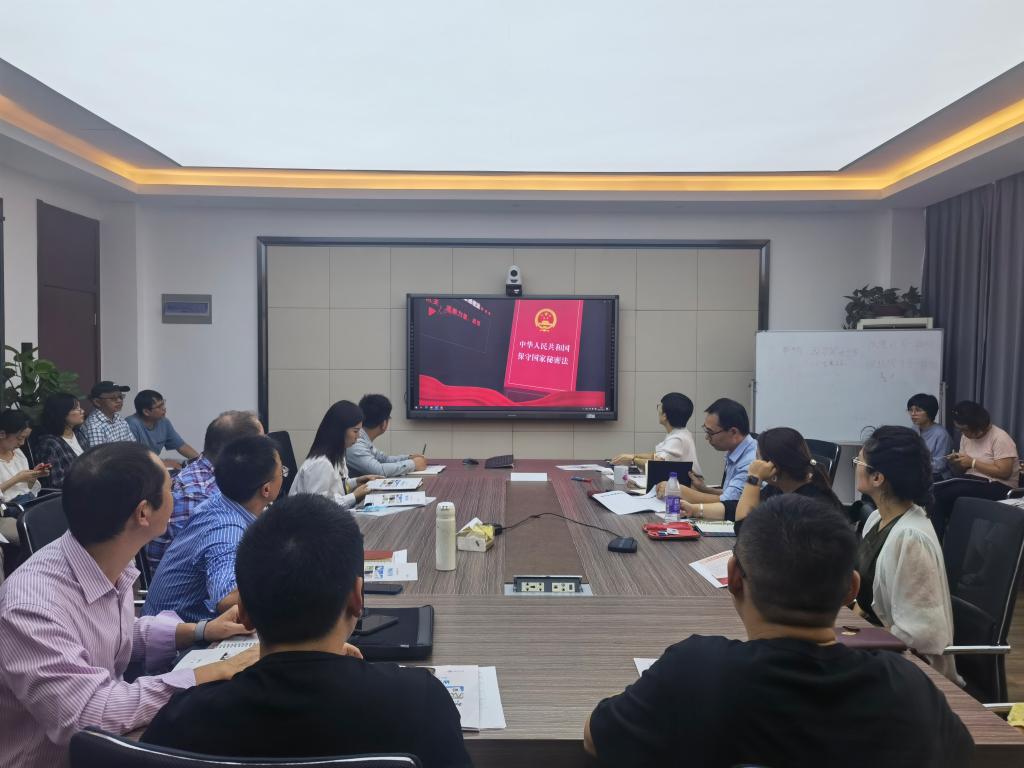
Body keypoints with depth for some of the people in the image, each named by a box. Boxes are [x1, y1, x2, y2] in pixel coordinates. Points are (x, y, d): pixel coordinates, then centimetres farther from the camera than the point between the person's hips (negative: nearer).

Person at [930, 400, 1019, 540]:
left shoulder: (1000, 438, -11)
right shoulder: (966, 436, 10)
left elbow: (1004, 472, -19)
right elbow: (961, 471, 13)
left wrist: (972, 462, -18)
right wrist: (955, 463, -10)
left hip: (997, 486, -7)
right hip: (971, 481, 7)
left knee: (945, 494, -29)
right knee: (934, 491, -22)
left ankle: (941, 539, -12)